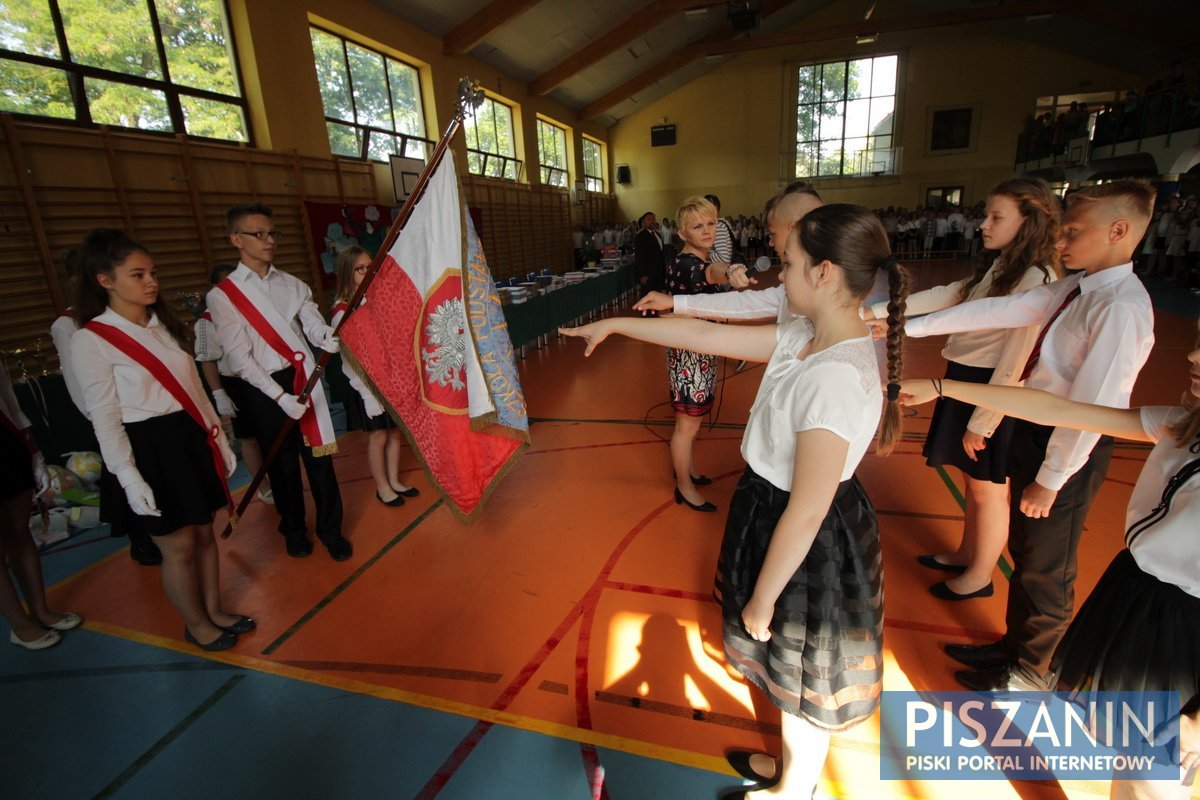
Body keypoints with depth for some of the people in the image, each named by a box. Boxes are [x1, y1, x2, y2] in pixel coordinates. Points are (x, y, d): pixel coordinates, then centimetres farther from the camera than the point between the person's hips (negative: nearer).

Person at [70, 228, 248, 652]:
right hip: (148, 450, -6)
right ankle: (196, 625, 25)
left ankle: (215, 610, 32)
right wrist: (129, 478, -15)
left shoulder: (165, 325, 9)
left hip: (190, 439, 6)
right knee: (179, 545, 5)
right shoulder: (90, 341, -10)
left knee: (204, 532, 14)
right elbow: (105, 418, -11)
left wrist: (219, 438, 13)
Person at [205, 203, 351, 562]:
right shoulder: (222, 295, -3)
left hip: (304, 378, 2)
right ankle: (294, 529, 31)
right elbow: (239, 356, -10)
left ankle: (330, 528, 21)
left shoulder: (293, 284, 8)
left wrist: (327, 337, -29)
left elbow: (313, 322, -4)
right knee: (282, 463, 11)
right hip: (264, 388, -2)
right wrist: (279, 395, -18)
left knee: (318, 454, 5)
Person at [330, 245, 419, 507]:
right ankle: (383, 488, 23)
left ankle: (394, 482, 29)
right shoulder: (343, 310, -11)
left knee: (396, 431, 12)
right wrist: (367, 390, -16)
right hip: (366, 385, -5)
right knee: (377, 436, 5)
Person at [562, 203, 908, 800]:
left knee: (802, 679, 20)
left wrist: (762, 598, -16)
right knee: (791, 670, 31)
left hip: (811, 546, -9)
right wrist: (617, 325, 7)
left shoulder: (836, 378, -33)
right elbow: (709, 335, 1)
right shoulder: (806, 336, -5)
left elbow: (807, 511, -28)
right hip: (774, 510, 9)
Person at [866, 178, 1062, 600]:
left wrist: (981, 422, -21)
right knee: (972, 479, 22)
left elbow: (1014, 360, -22)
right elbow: (941, 297, 9)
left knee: (988, 489, 9)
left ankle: (979, 577, 28)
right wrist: (875, 311, 3)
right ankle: (966, 555, 40)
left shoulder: (1036, 280, -20)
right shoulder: (999, 269, 9)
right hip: (966, 381, 9)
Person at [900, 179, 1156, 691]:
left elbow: (1092, 405, -24)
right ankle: (1014, 645, 45)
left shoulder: (1122, 308, -23)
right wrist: (911, 327, -2)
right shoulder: (1074, 289, 3)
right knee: (1023, 551, 23)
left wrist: (1050, 479, -20)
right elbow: (997, 311, 2)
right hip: (1035, 429, 8)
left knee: (1045, 569, 11)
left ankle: (1030, 672, 36)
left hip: (1069, 446, -8)